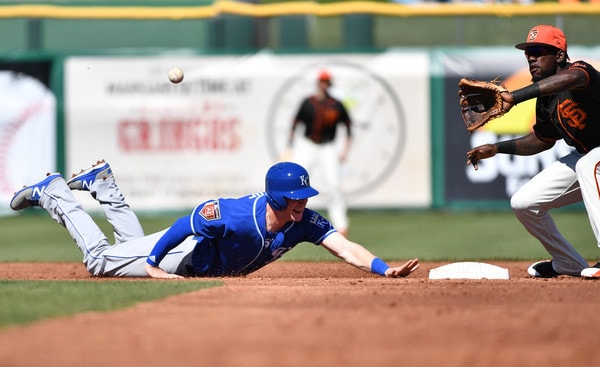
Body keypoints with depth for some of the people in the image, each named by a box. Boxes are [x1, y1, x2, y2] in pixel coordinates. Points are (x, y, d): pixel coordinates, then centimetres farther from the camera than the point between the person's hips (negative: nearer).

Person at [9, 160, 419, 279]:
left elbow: (346, 248, -37)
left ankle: (104, 184, 47)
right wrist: (153, 265, -28)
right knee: (100, 259, 6)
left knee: (139, 245, 30)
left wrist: (384, 269, -52)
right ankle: (54, 193, 24)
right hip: (185, 252, -6)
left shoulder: (305, 222, -28)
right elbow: (184, 224, -31)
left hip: (209, 264, 6)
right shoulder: (235, 214, -42)